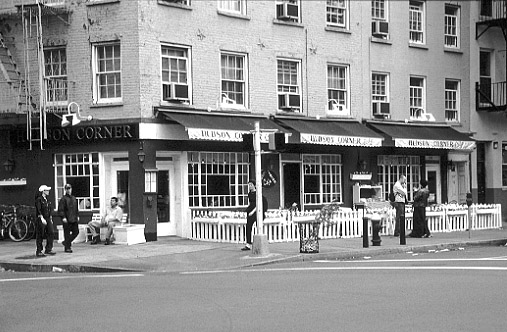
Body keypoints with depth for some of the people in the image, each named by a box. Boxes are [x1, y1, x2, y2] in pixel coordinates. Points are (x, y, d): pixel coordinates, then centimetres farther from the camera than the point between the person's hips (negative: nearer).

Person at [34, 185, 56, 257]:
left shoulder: (47, 199, 15)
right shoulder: (39, 199, -9)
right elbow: (38, 210, -17)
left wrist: (50, 219, 18)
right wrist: (42, 219, -24)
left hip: (48, 219, 8)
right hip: (41, 219, -8)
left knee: (51, 233, 0)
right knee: (40, 235, -2)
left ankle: (48, 249, 7)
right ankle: (39, 251, 5)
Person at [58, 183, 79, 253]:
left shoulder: (74, 198, 16)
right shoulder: (63, 198, -5)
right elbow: (60, 209, -10)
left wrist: (77, 216, 16)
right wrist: (63, 217, -17)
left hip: (74, 219, 7)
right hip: (67, 220, -6)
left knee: (76, 232, 4)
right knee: (67, 233, -2)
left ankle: (66, 242, 21)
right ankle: (67, 248, 5)